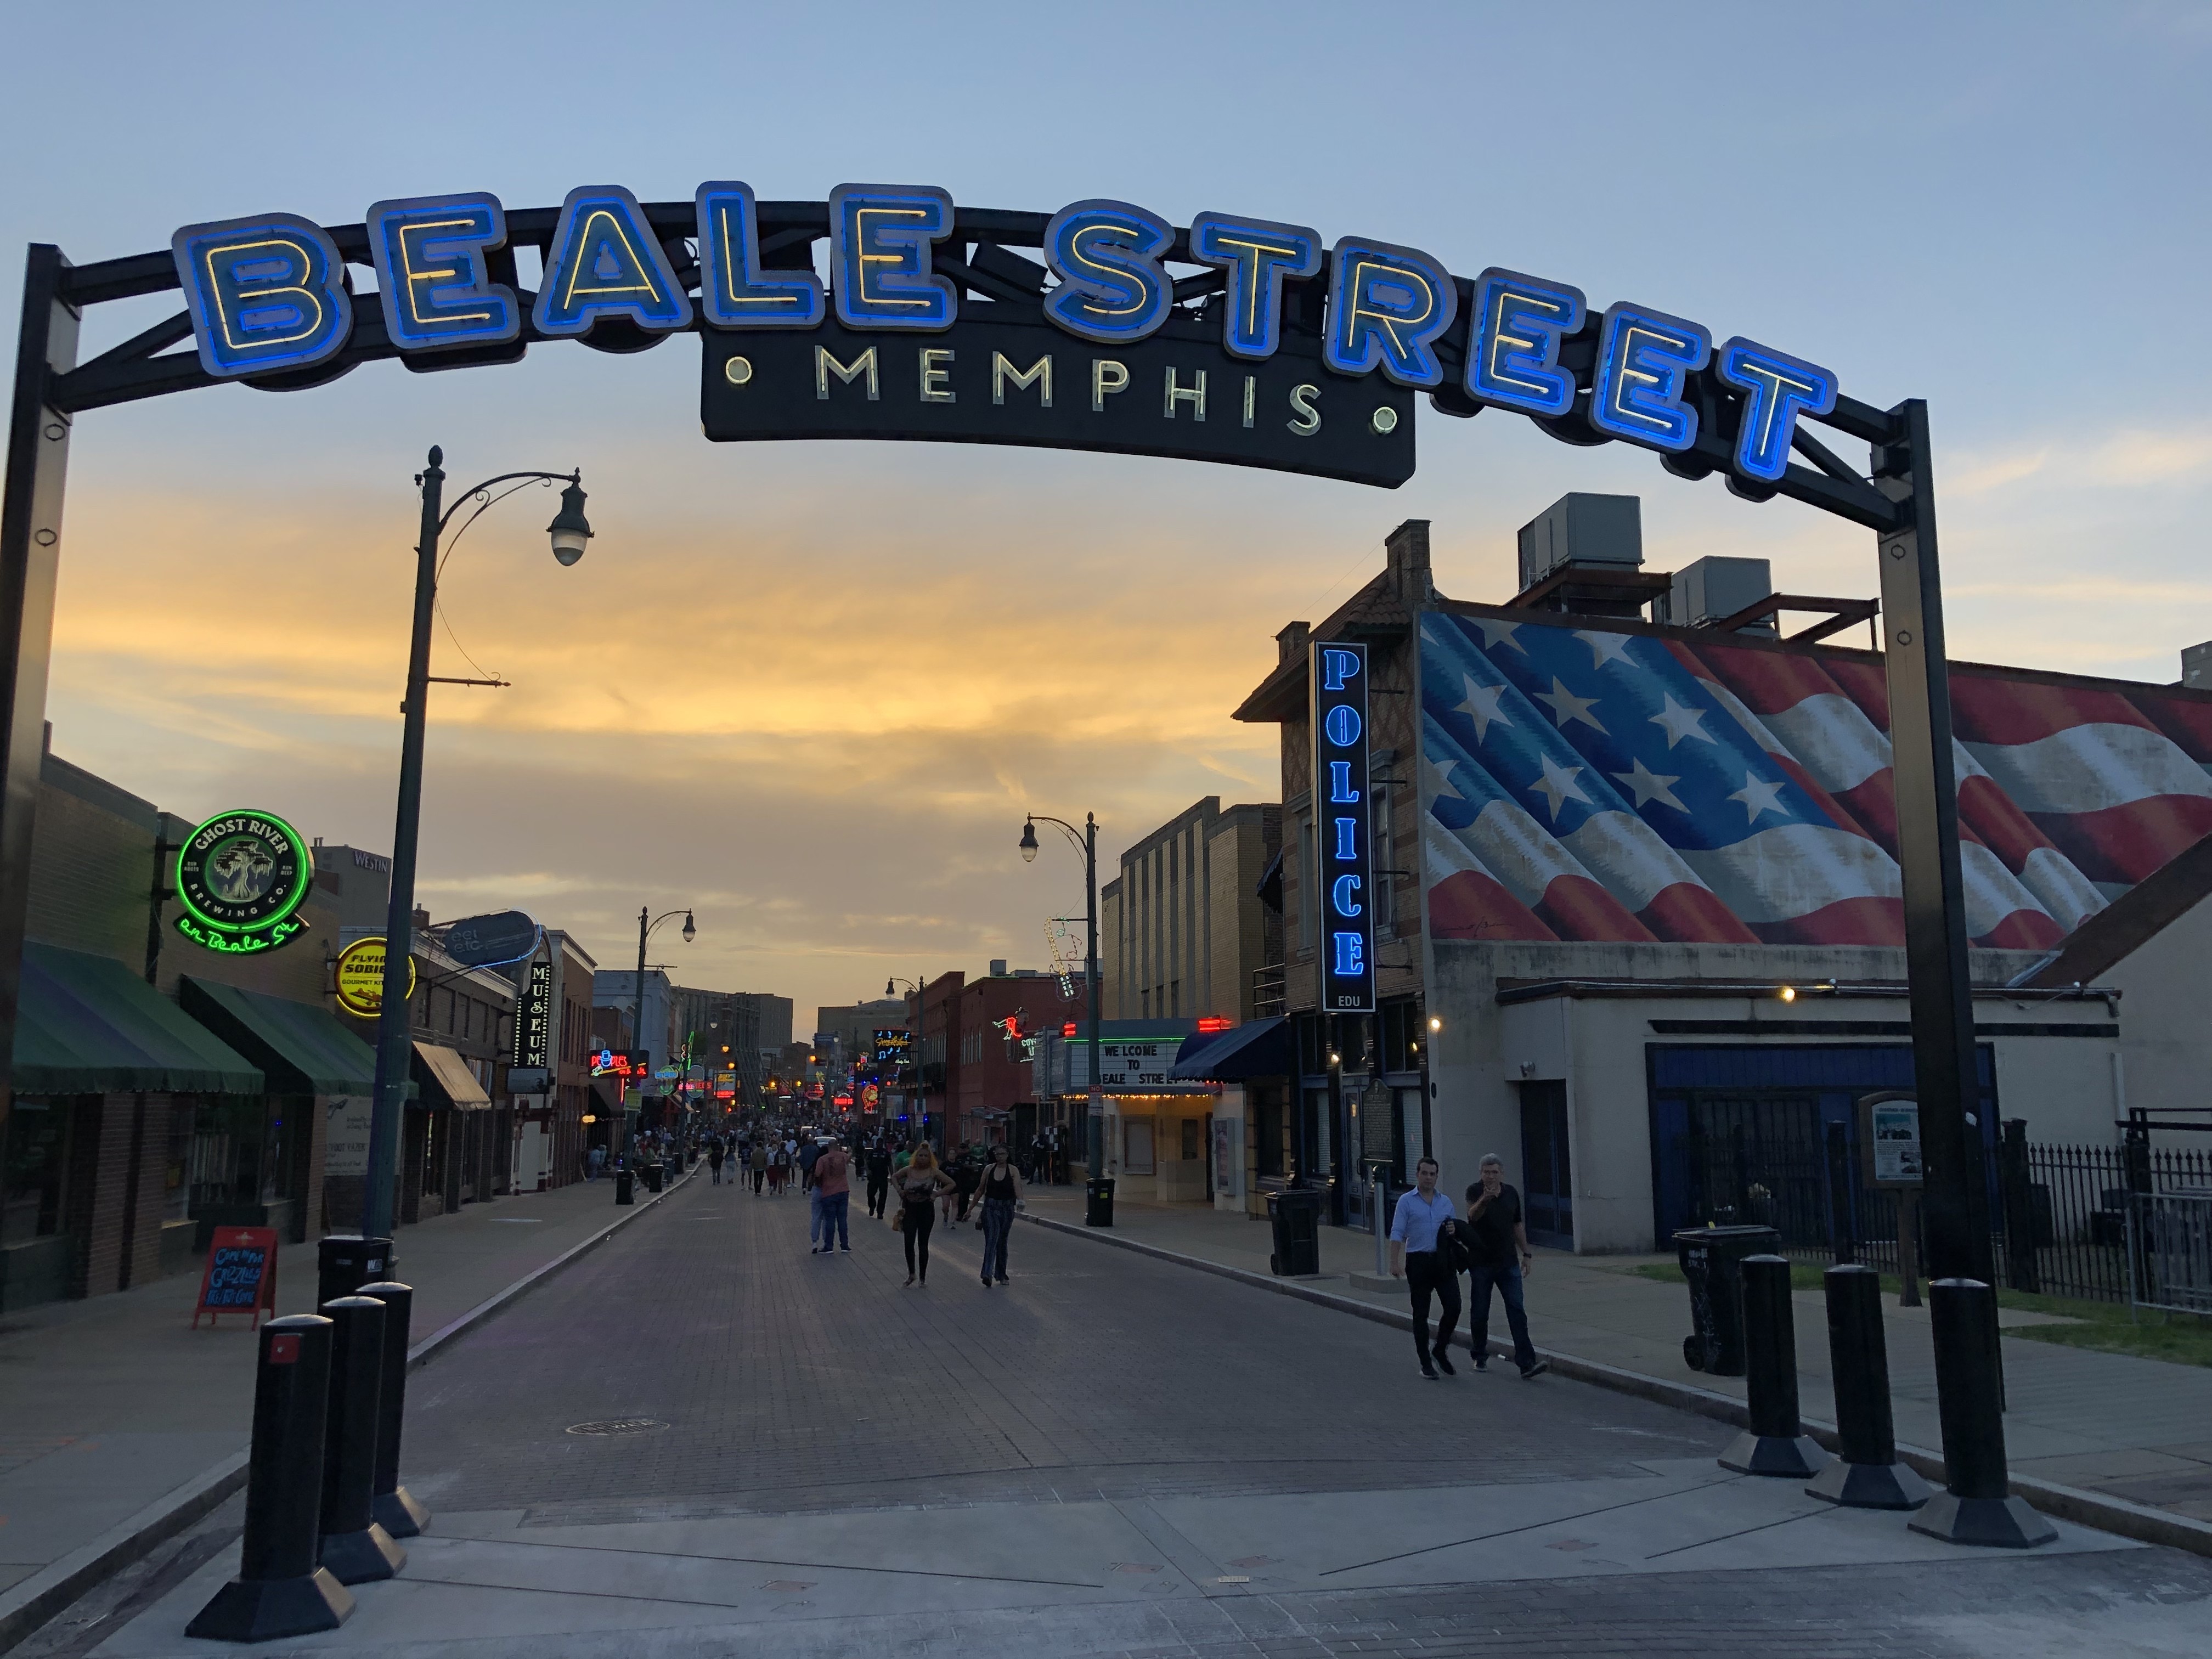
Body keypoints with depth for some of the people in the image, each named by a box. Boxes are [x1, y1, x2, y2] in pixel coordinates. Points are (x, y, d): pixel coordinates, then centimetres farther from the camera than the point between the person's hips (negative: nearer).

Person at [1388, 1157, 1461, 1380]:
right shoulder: (1406, 1201, 2)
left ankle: (1440, 1349, 17)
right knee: (1421, 1313, 2)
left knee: (1453, 1307, -6)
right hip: (1418, 1261, -3)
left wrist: (1454, 1230, -3)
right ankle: (1426, 1363, 11)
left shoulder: (1446, 1202, 13)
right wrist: (1395, 1262, -13)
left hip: (1443, 1260, 3)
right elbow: (1397, 1233, -3)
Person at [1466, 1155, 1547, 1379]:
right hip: (1481, 1263, -3)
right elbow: (1473, 1215, -30)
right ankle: (1480, 1357, 23)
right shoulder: (1475, 1191, -8)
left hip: (1508, 1262, 3)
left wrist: (1526, 1254, 15)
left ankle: (1526, 1362, -12)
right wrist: (1484, 1200, -50)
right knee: (1480, 1313, 7)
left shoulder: (1511, 1194, 7)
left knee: (1517, 1312, -6)